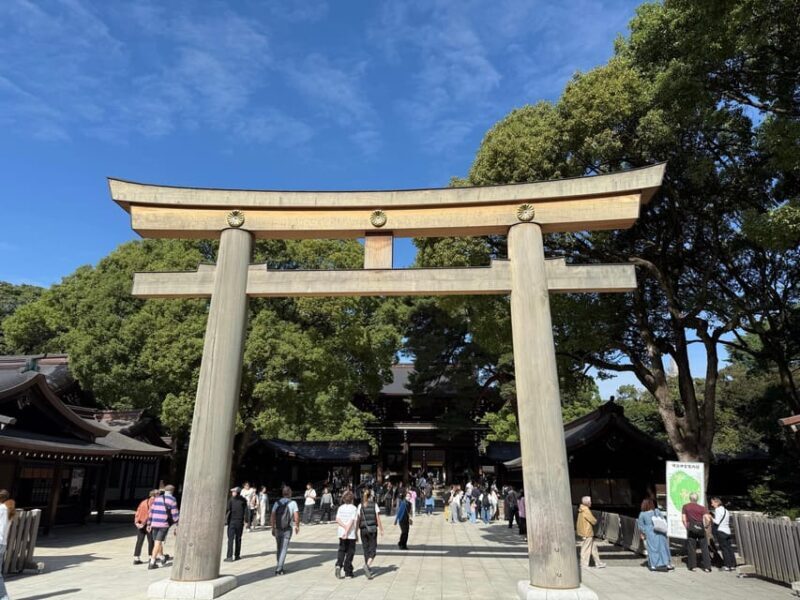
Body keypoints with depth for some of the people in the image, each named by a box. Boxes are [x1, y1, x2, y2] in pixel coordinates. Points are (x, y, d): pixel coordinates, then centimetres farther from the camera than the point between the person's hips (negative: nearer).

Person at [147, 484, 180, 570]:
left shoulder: (157, 498, 10)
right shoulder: (172, 500, -4)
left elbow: (151, 511, 10)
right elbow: (175, 514, -5)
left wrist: (149, 524, 16)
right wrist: (177, 526, 2)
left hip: (155, 523, 5)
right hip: (164, 524, -5)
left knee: (157, 542, 19)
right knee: (158, 543, -3)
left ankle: (162, 558, 35)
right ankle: (152, 563, -7)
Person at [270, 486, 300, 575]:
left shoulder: (277, 503, 4)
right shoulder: (293, 503, -6)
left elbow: (272, 517, 1)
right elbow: (296, 517, -10)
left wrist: (273, 528, 8)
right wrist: (297, 526, 4)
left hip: (277, 529, 4)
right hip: (287, 529, -4)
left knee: (279, 549, 18)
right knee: (284, 549, 0)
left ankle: (279, 567, 24)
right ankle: (279, 569, -5)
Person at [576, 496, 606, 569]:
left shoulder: (582, 510, 8)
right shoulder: (586, 511, -22)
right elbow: (594, 521, -19)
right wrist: (596, 521, 3)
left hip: (587, 533, 10)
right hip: (587, 533, -10)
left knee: (593, 547, 18)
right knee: (586, 549, 0)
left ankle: (598, 563, 28)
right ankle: (584, 566, 8)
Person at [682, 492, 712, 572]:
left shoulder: (685, 506, 6)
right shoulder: (701, 507, 4)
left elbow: (683, 519, -1)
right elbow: (707, 519, -7)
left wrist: (687, 527, 9)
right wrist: (705, 526, 9)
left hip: (691, 528, -1)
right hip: (701, 528, 1)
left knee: (691, 547, 6)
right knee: (704, 548, 7)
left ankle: (693, 566, 9)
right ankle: (707, 567, 5)